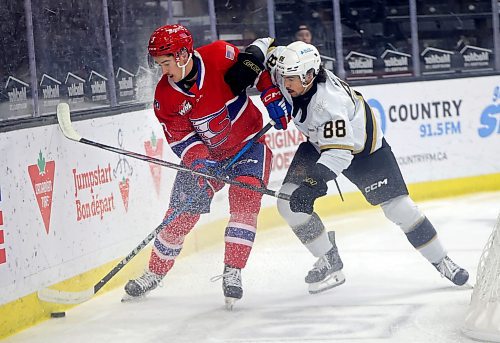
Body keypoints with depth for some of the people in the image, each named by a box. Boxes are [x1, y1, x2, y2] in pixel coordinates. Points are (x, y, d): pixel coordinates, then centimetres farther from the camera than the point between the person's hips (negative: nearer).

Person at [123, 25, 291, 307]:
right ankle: (154, 274, 20)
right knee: (181, 212, 2)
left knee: (245, 202, -23)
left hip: (249, 144, -3)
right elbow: (181, 138, -14)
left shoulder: (220, 56, -23)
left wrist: (274, 97, -18)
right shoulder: (166, 96, -14)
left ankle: (232, 273, -16)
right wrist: (199, 163, -30)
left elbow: (259, 67, -8)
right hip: (206, 153, 3)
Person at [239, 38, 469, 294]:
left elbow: (339, 153, -43)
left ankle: (442, 262, 11)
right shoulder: (290, 72, -22)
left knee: (397, 206, -7)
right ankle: (329, 261, 2)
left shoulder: (329, 103, -41)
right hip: (319, 143, 6)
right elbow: (268, 45, -4)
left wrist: (313, 184, -53)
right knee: (289, 203, -12)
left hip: (361, 145, -6)